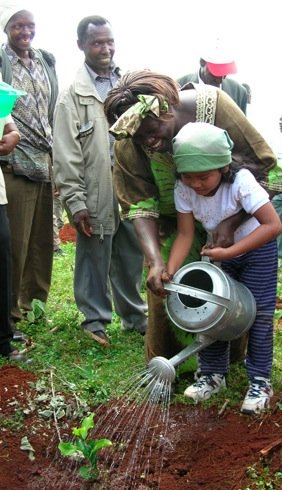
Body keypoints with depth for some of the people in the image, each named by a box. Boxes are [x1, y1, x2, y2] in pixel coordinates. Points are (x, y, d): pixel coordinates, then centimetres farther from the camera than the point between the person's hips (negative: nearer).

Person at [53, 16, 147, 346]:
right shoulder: (73, 94, -1)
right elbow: (66, 155, -5)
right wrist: (75, 201, -11)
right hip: (96, 196, -4)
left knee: (131, 259, 13)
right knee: (95, 259, 4)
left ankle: (134, 315, 28)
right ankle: (95, 319, 19)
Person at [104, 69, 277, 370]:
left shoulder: (213, 105, -31)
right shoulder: (127, 146, -26)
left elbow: (263, 168, -25)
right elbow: (140, 206, -23)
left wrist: (231, 223, -33)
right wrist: (155, 261, -38)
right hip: (172, 221, 1)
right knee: (165, 288, -6)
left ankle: (231, 359, 31)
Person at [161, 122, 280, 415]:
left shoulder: (240, 182, -34)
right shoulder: (183, 190, -21)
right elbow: (185, 235, -17)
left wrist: (229, 252, -40)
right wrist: (170, 270, -33)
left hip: (257, 248, -4)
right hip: (217, 252, 4)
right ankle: (213, 374, 19)